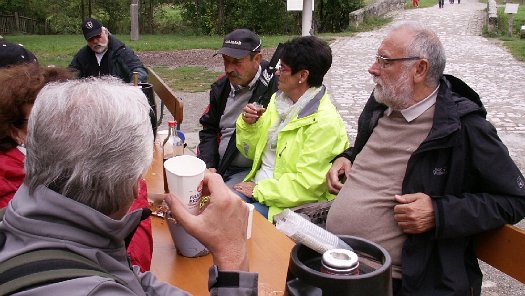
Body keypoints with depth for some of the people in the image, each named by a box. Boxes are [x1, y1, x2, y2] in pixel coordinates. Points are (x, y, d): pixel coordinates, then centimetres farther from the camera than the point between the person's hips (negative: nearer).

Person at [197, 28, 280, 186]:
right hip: (218, 166, 7)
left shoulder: (274, 87, -13)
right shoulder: (221, 86, 10)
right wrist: (208, 166, 6)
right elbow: (209, 129, 17)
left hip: (250, 170, -7)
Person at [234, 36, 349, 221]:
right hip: (258, 184, 7)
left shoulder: (324, 122, -19)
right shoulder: (279, 99, 7)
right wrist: (249, 125, -5)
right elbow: (253, 153, 14)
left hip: (289, 204, -7)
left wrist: (260, 190, -14)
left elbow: (307, 185, -21)